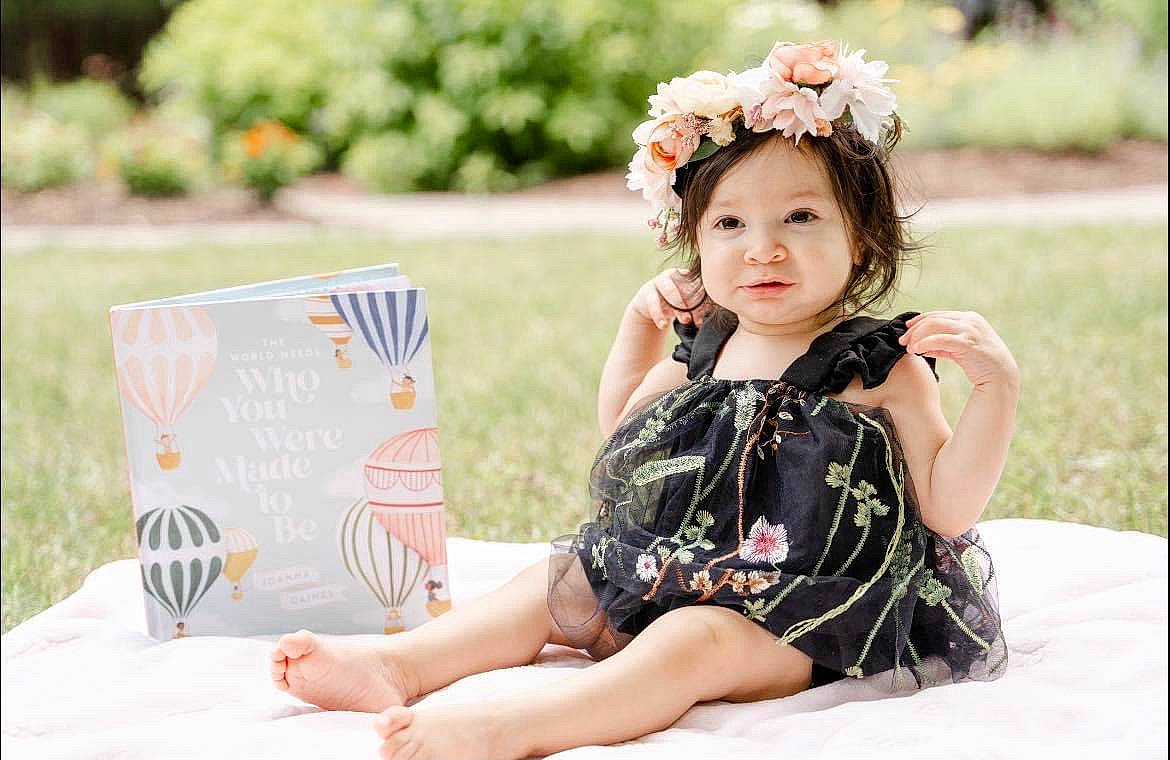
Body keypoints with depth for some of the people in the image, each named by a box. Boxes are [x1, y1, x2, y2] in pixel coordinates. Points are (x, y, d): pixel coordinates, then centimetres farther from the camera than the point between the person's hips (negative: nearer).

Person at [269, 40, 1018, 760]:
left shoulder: (881, 371, -11)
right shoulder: (706, 349, 8)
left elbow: (948, 505, -15)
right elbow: (622, 429, 25)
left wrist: (997, 385, -25)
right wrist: (639, 328, 14)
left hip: (797, 619, -8)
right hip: (671, 574, 8)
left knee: (691, 641, -33)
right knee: (554, 584, 7)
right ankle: (397, 665, -4)